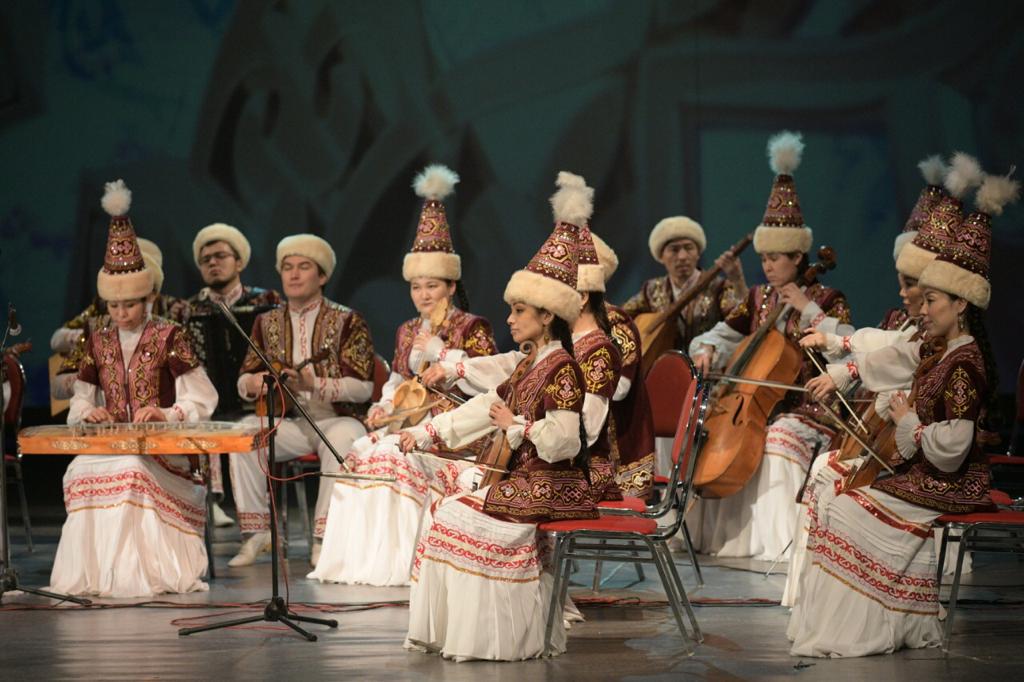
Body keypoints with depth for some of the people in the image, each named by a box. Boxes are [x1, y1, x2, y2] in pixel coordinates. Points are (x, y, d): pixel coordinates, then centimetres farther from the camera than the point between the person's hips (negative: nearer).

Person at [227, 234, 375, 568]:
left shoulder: (347, 321, 1)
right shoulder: (267, 323, 13)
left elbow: (363, 387, -9)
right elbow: (243, 383, 13)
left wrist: (313, 384, -24)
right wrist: (254, 382, -13)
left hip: (336, 419, -4)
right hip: (286, 423, 4)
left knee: (342, 440, -38)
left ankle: (324, 539, -31)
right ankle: (256, 533, -20)